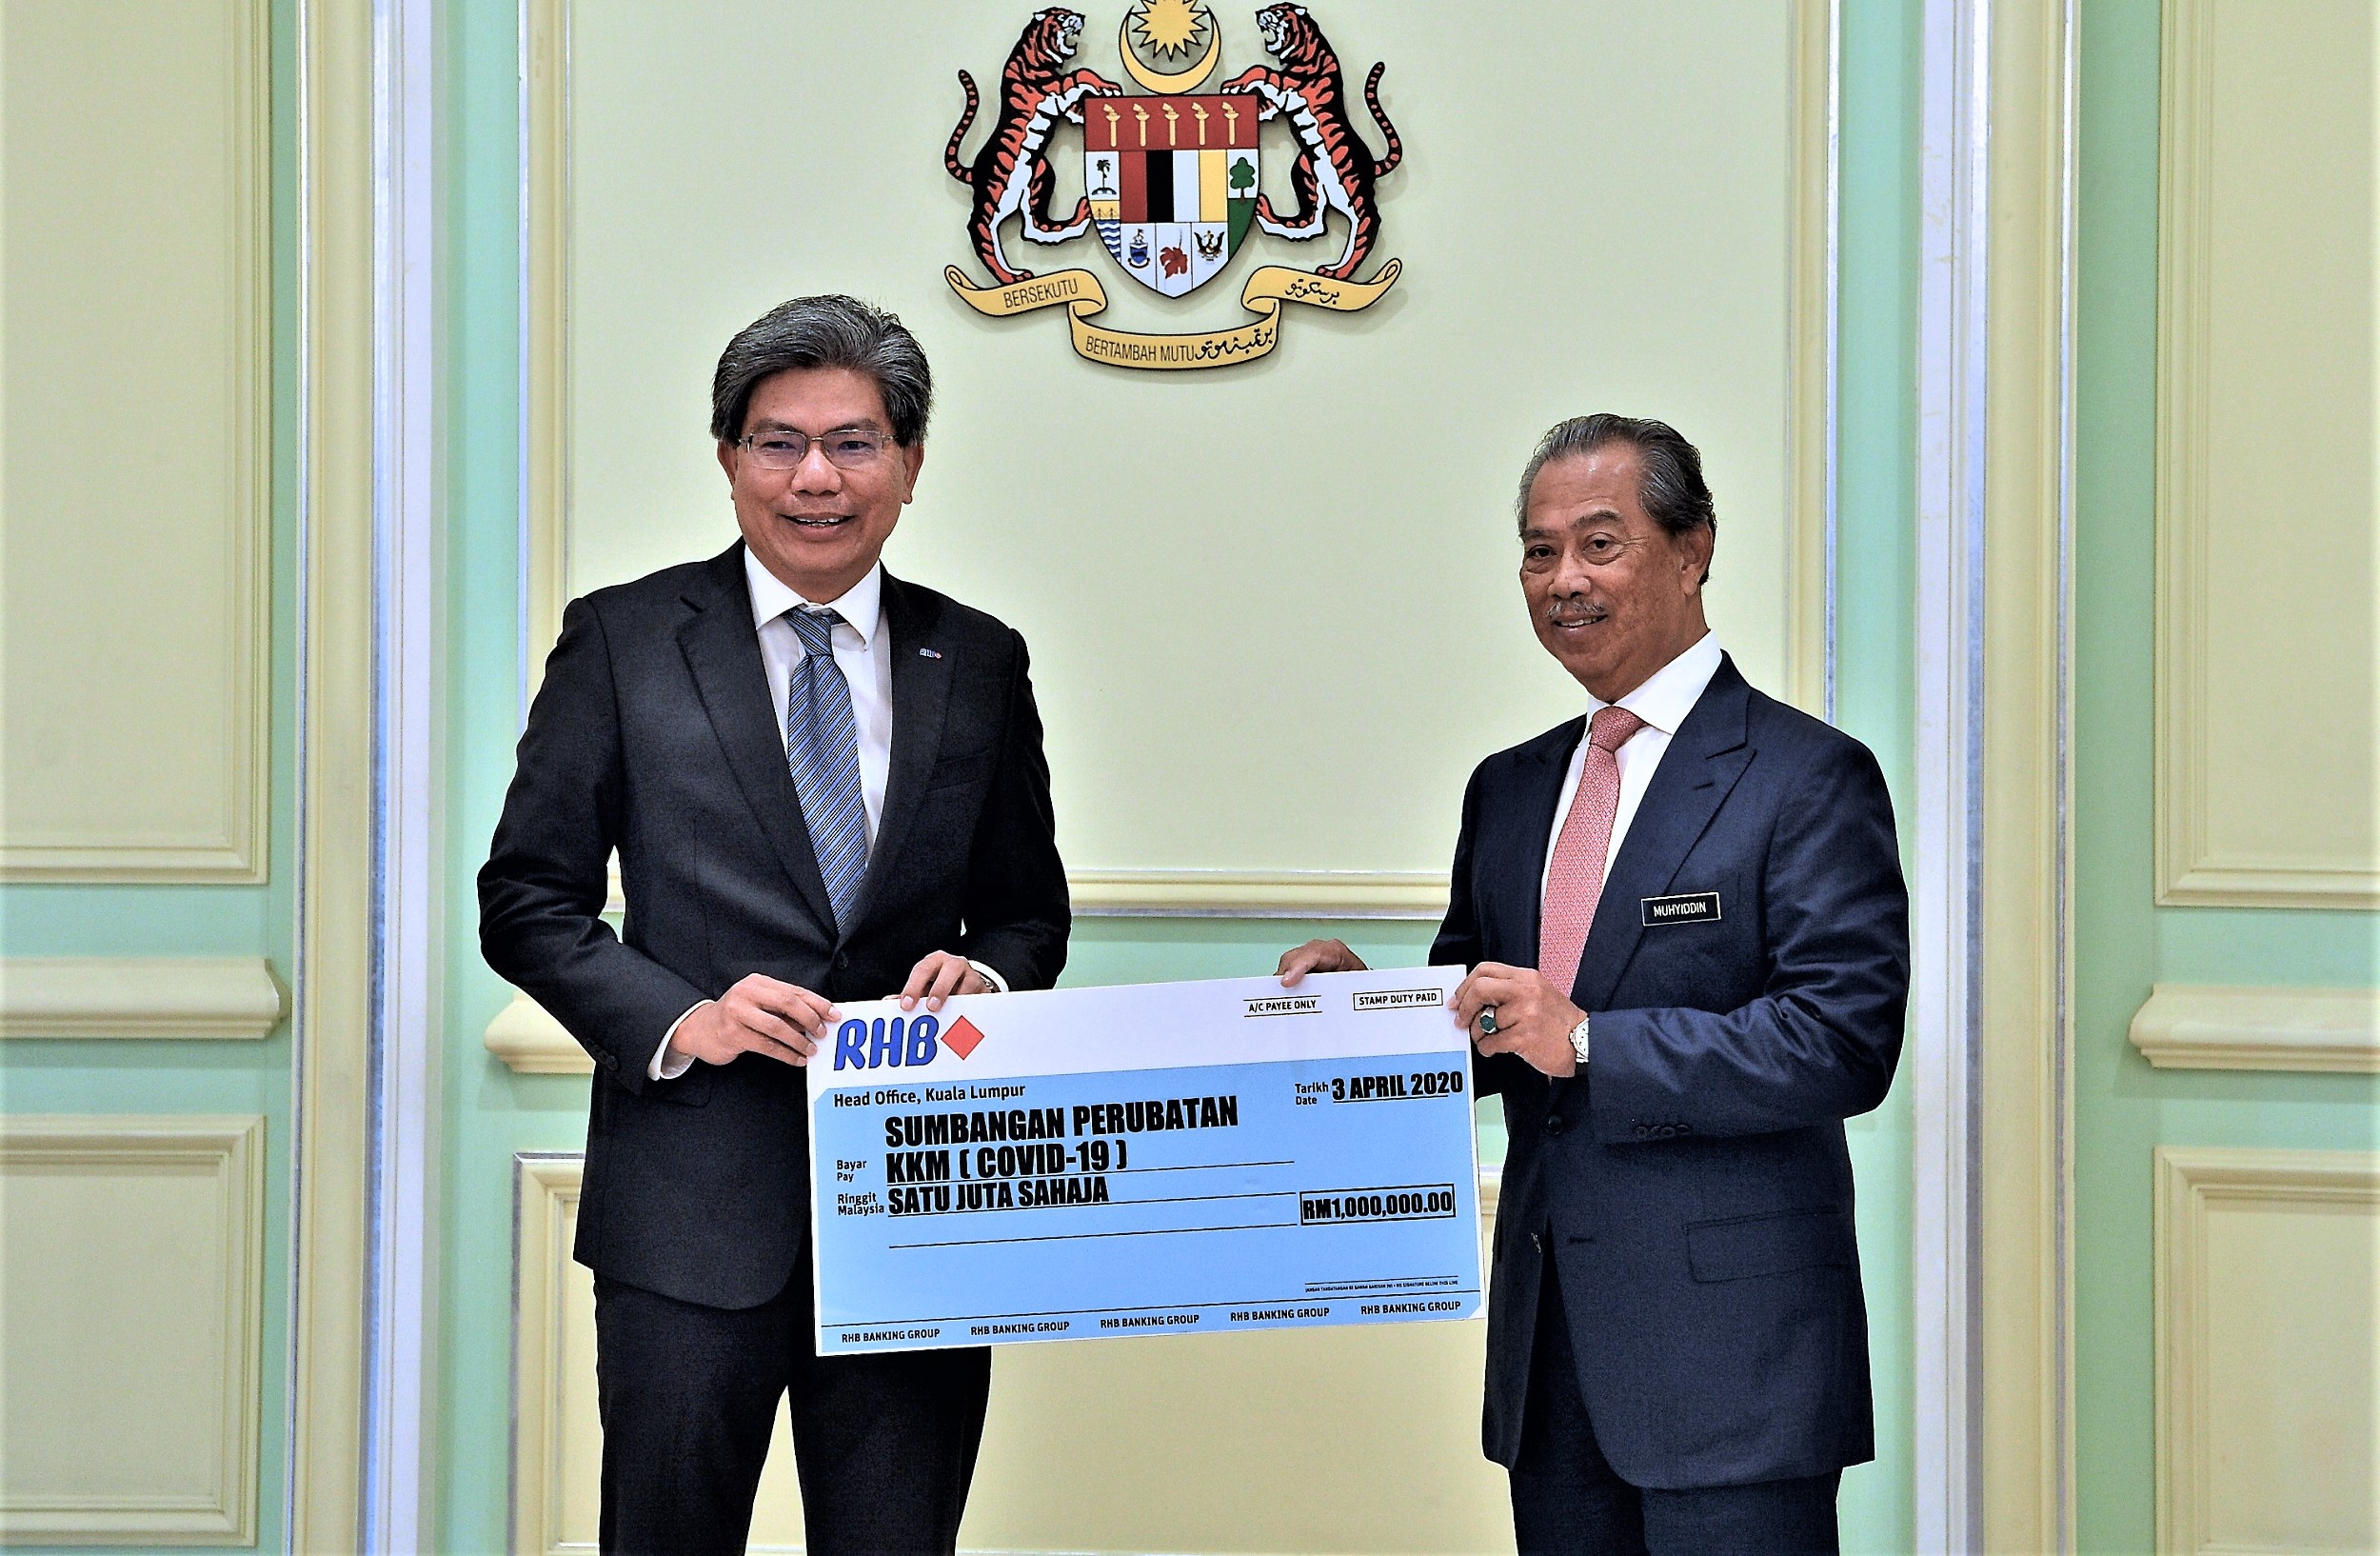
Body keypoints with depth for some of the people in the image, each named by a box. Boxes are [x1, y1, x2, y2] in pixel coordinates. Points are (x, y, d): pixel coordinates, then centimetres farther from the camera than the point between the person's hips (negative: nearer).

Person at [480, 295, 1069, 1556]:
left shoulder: (978, 663, 10)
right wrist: (677, 1020, -14)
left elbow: (1030, 913, 17)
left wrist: (984, 972, -6)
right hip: (692, 1210, -2)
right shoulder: (624, 640, 2)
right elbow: (526, 899, 1)